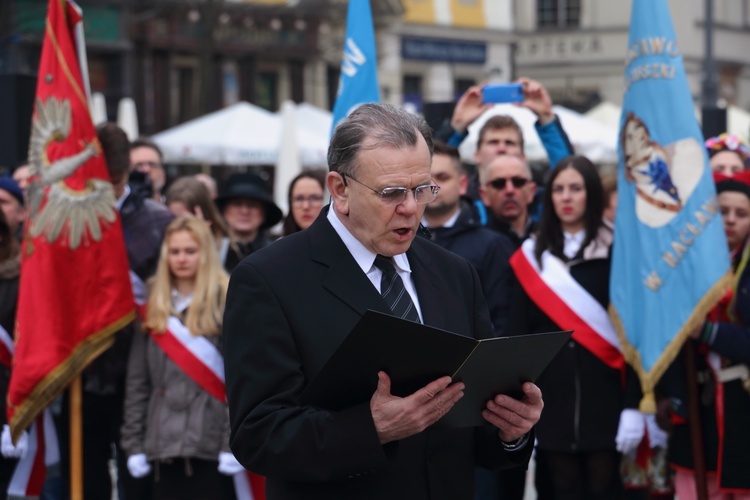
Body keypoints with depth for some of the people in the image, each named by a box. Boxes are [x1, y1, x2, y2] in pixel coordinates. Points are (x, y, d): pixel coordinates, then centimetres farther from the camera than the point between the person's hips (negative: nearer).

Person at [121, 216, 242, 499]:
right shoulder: (154, 306, 12)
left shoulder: (226, 301, -1)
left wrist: (233, 444, -13)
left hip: (209, 443, -4)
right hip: (164, 442, 4)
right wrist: (133, 443, 7)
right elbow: (137, 382, 12)